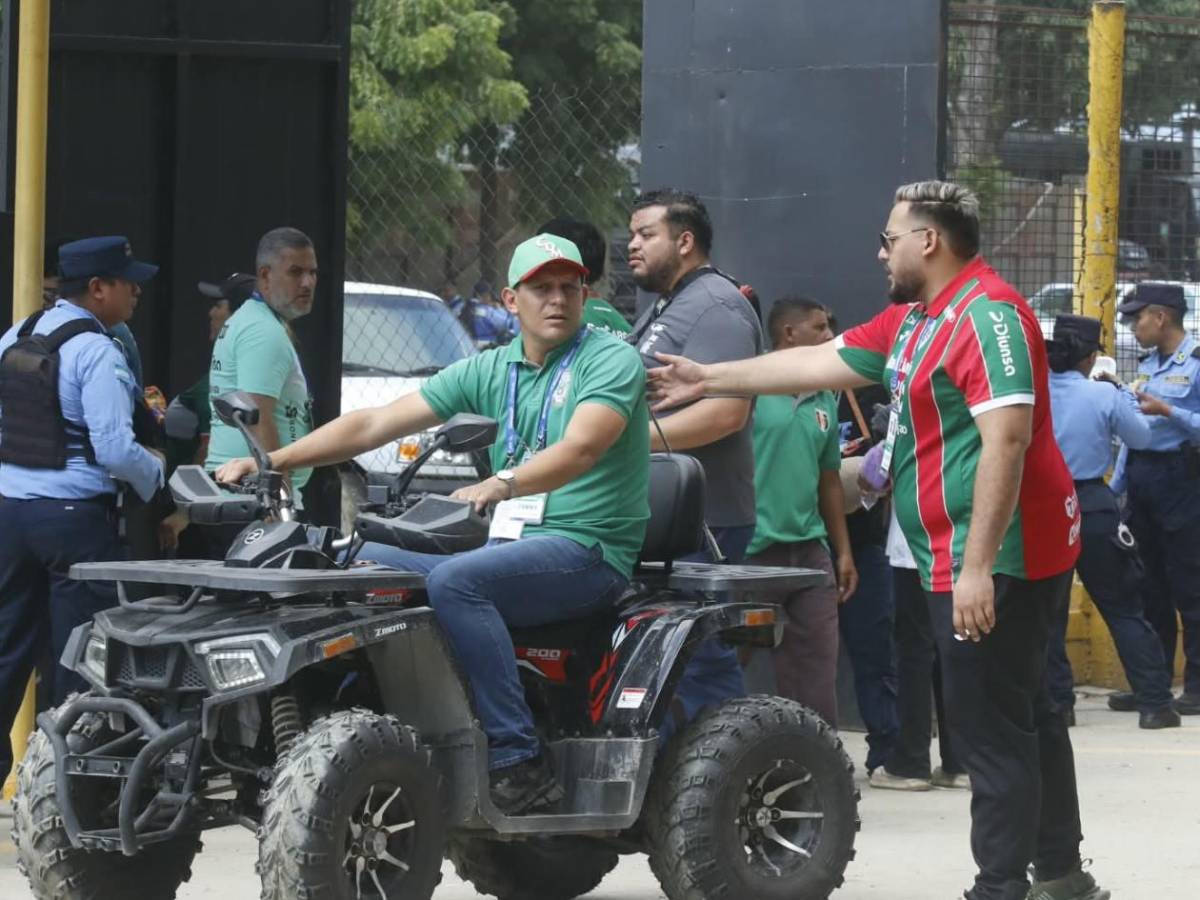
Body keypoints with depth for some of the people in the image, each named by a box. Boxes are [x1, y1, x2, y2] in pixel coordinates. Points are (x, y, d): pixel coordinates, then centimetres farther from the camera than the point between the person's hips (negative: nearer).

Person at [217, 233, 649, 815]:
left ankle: (517, 762, -34)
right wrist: (272, 461, 0)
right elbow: (376, 423, 9)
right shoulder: (491, 370, 13)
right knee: (366, 562, -4)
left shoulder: (611, 361, -5)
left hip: (588, 547, -7)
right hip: (509, 544, 7)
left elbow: (580, 449, -23)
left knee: (454, 581, -32)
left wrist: (501, 483, -42)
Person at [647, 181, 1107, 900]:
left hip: (996, 560, -11)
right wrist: (710, 379, 25)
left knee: (992, 728, -9)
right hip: (971, 557, 11)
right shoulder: (913, 321, 15)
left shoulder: (987, 315, -18)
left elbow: (1006, 439, -26)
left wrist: (977, 565, -29)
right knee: (1026, 717, 16)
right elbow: (821, 364, 23)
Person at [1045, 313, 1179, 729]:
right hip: (1093, 507, -2)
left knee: (1048, 609, 11)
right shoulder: (1103, 396, -9)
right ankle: (1154, 703, 4)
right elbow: (1141, 437, 4)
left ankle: (1056, 702, 10)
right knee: (1123, 608, 5)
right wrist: (1125, 397, 17)